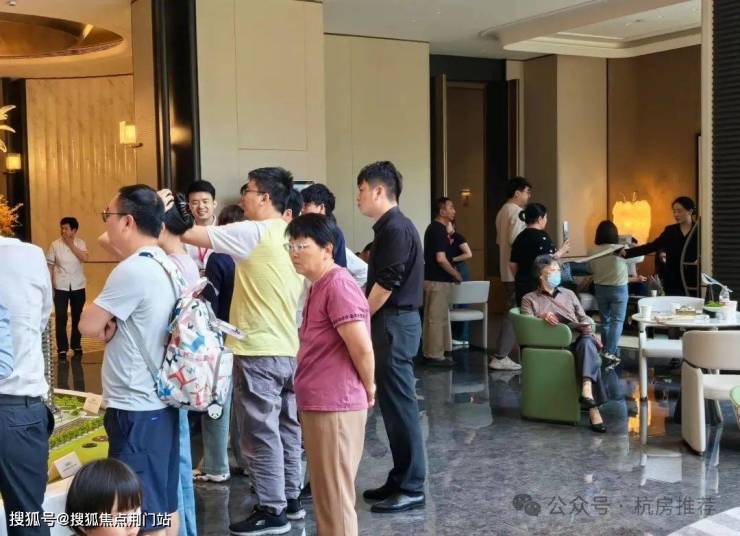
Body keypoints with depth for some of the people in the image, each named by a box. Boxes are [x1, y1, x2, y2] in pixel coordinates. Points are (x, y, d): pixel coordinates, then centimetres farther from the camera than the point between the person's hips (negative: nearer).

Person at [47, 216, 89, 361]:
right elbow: (50, 266, -1)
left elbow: (85, 258, -16)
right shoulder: (55, 245, -4)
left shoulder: (80, 243, 0)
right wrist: (50, 286, -4)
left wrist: (71, 244, -14)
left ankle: (76, 346, 25)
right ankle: (62, 349, 5)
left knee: (77, 317, 11)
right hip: (60, 287, -1)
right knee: (61, 318, -3)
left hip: (78, 287, 1)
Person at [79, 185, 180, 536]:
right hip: (161, 400, 9)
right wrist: (112, 325, -3)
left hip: (135, 408, -9)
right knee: (166, 503, 17)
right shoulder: (169, 267, 8)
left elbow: (88, 326, -14)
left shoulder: (132, 270, -20)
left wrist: (104, 327, 6)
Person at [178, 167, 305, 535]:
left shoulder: (253, 233, -14)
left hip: (258, 350, -9)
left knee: (260, 433, 0)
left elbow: (190, 235, -14)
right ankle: (290, 499, 26)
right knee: (286, 428, 16)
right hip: (290, 348, 9)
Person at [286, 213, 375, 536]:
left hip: (334, 407, -10)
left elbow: (362, 348, -22)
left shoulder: (337, 285, -17)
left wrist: (369, 389, -8)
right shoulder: (319, 286, 16)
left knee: (336, 497, 0)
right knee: (326, 494, 19)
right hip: (317, 405, 10)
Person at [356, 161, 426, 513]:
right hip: (389, 322, 10)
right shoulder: (389, 228, 15)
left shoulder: (396, 229, -15)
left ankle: (412, 488, 2)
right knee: (392, 404, 13)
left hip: (394, 324, -10)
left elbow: (385, 284, -19)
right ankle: (401, 479, 22)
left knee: (399, 406, -5)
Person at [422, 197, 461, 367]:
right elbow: (441, 259, -24)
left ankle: (430, 352, 19)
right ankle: (435, 355, 0)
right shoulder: (439, 230, -18)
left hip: (432, 278, 10)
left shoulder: (433, 228, 13)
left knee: (432, 317, 13)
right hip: (438, 281, -10)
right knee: (437, 318, -5)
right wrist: (456, 274, -13)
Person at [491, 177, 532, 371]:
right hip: (517, 271, -10)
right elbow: (515, 240, -24)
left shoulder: (503, 211, 16)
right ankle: (499, 358, -4)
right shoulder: (517, 212, -14)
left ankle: (502, 355, 15)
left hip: (507, 270, 10)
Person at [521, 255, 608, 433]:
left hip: (578, 339, 3)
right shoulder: (529, 299, 20)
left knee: (587, 343, -37)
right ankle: (593, 407, -46)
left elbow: (584, 318, 23)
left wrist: (587, 327, 0)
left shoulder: (569, 294, 32)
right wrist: (542, 317, -15)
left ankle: (587, 389, -60)